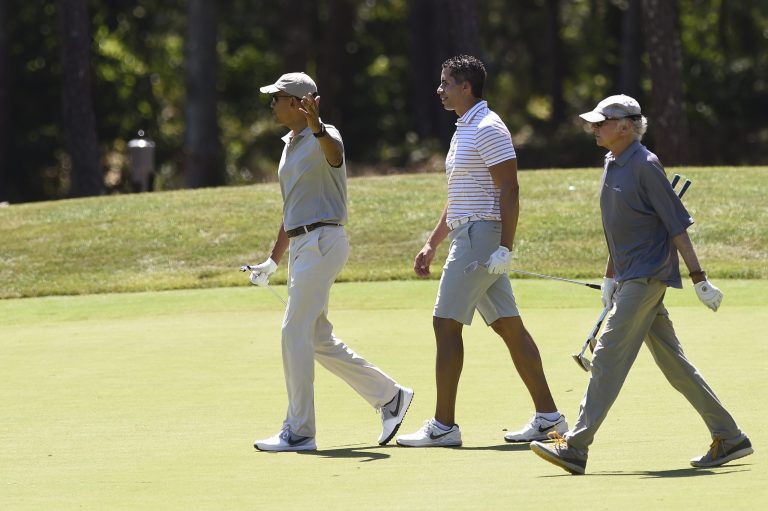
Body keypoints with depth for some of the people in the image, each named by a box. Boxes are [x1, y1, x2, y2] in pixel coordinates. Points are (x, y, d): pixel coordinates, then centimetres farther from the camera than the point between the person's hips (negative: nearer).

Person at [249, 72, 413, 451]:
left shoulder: (323, 138, -10)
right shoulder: (289, 146, 19)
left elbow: (334, 152, -37)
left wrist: (317, 127, -59)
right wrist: (273, 261, 28)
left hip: (322, 242, -10)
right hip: (301, 246, 10)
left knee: (295, 333, -11)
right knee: (318, 339, 11)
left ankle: (299, 432, -7)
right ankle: (389, 396, 20)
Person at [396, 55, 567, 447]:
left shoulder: (488, 129, -12)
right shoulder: (464, 131, 19)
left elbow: (509, 191, -18)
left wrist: (504, 247, -23)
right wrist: (432, 244, 23)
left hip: (480, 236, -10)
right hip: (467, 235, 10)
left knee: (446, 324, -9)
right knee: (509, 326, 7)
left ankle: (443, 426, -7)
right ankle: (547, 416, 7)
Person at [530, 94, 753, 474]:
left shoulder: (644, 166, -14)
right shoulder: (612, 164, 13)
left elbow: (677, 225, -14)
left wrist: (699, 279, -14)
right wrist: (610, 276, 24)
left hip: (647, 275, -9)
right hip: (631, 278, 9)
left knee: (609, 355, -12)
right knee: (672, 362, 11)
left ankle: (575, 447, -14)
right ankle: (729, 438, 17)